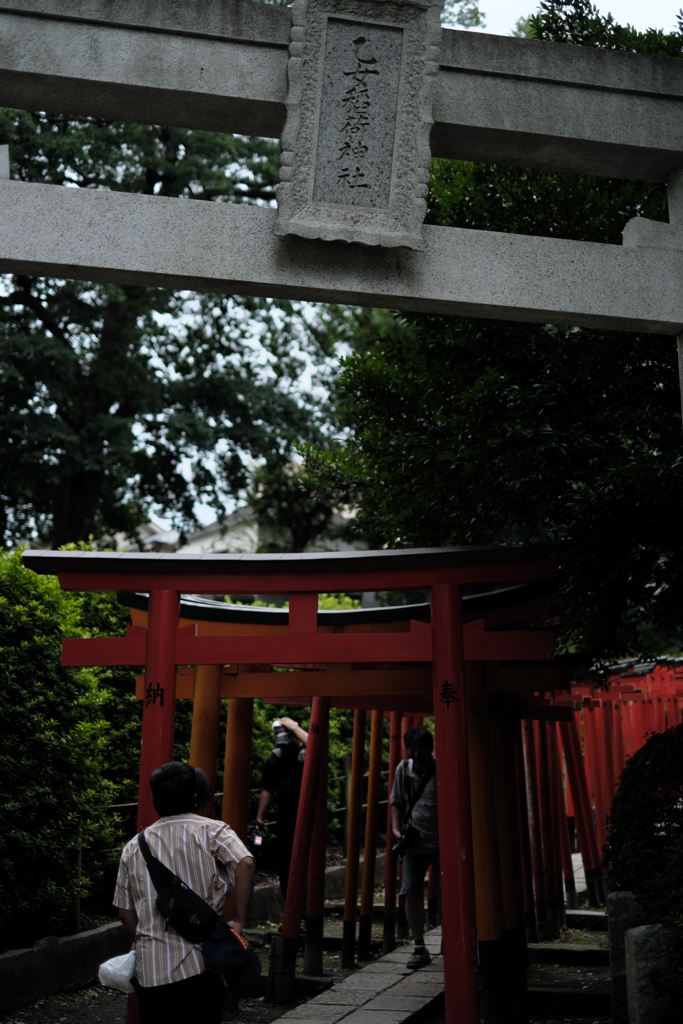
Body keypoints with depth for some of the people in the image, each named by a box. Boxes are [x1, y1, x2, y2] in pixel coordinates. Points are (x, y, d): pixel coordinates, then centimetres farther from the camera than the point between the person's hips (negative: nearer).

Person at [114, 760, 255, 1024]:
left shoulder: (134, 847, 10)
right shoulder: (210, 831, -2)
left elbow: (125, 910, 12)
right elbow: (245, 863, -19)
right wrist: (239, 921, -13)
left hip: (151, 970, 3)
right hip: (201, 963, -3)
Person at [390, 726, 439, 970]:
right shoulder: (403, 769, 2)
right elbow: (397, 802, 15)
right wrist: (396, 828, 2)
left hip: (441, 842, -4)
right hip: (414, 841, 4)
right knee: (411, 893, -1)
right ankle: (419, 948, 10)